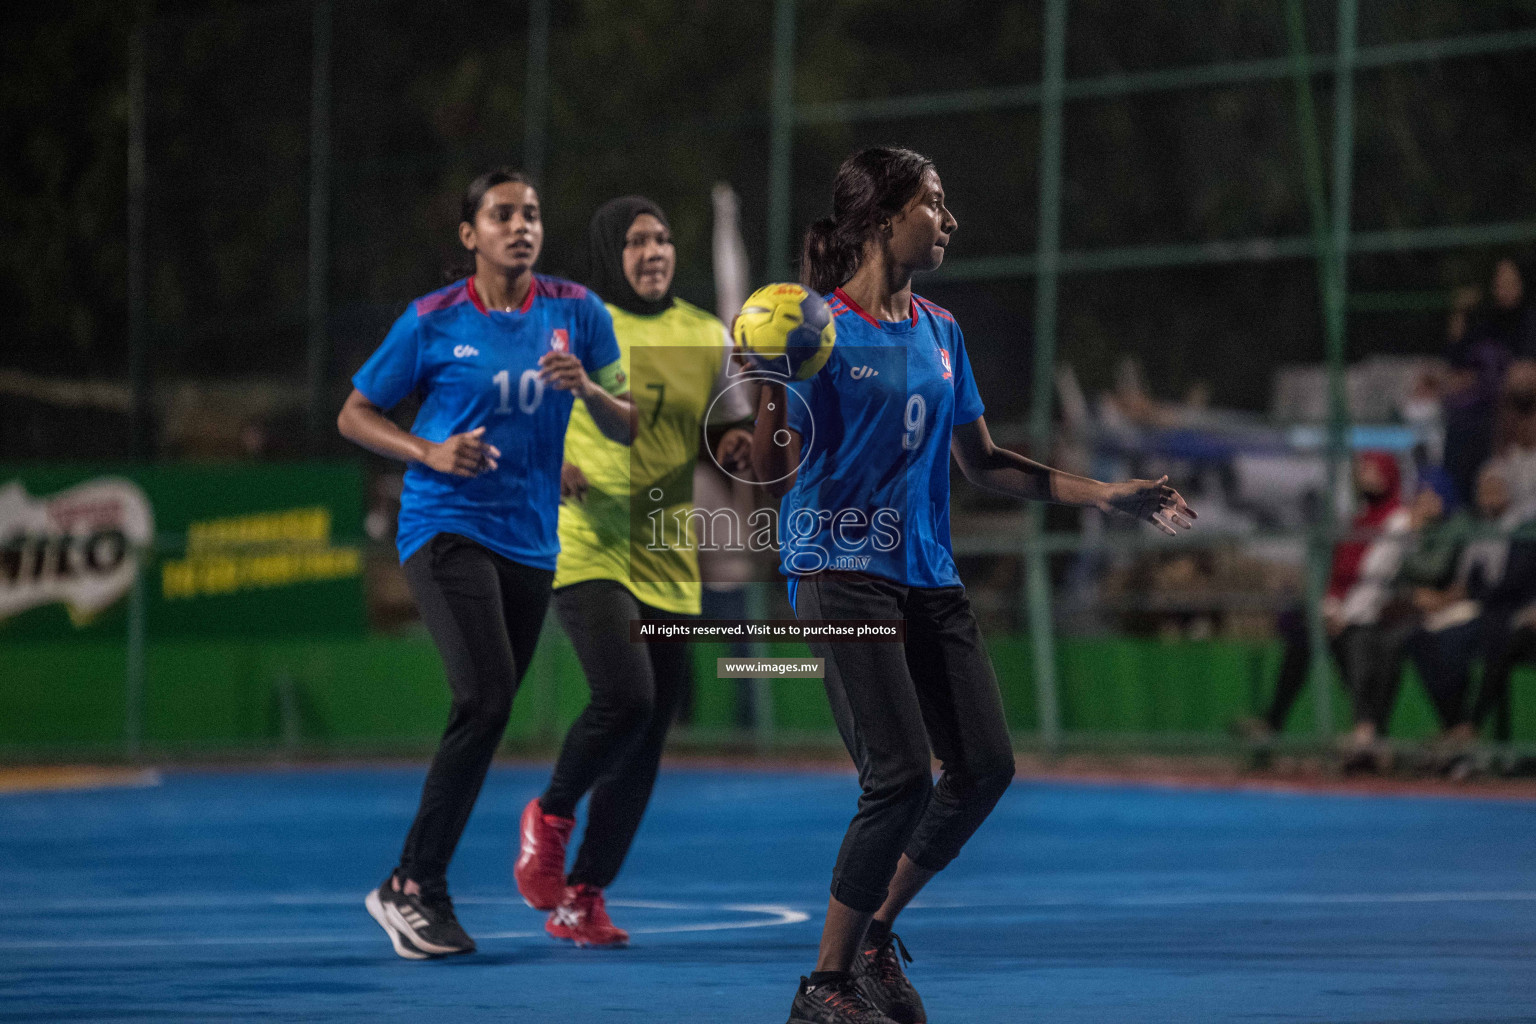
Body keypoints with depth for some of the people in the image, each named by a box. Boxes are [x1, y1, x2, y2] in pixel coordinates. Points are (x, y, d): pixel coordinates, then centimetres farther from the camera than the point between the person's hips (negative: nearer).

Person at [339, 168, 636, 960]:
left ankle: (416, 886, 20)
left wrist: (587, 389, -14)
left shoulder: (575, 313, 5)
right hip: (445, 528, -5)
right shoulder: (432, 321, -3)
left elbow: (627, 429, 8)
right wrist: (428, 452, -13)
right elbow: (354, 415, 4)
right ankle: (414, 887, -14)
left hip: (530, 540, 5)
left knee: (487, 711, 7)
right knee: (486, 694, -21)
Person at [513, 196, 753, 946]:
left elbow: (732, 433, 18)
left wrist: (739, 446, -5)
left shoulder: (707, 336, 9)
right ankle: (551, 816, 5)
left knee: (644, 746, 4)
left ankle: (581, 899, 15)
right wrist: (548, 465, -17)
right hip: (586, 550, -5)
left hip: (667, 564, 5)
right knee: (625, 695, -24)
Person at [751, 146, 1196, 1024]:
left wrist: (1107, 495, 20)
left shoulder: (939, 332, 14)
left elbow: (981, 461, 22)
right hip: (842, 570, -7)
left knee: (986, 768, -1)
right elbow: (773, 471, -12)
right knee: (902, 779, -16)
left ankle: (874, 935, 19)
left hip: (929, 575, 7)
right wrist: (772, 383, -30)